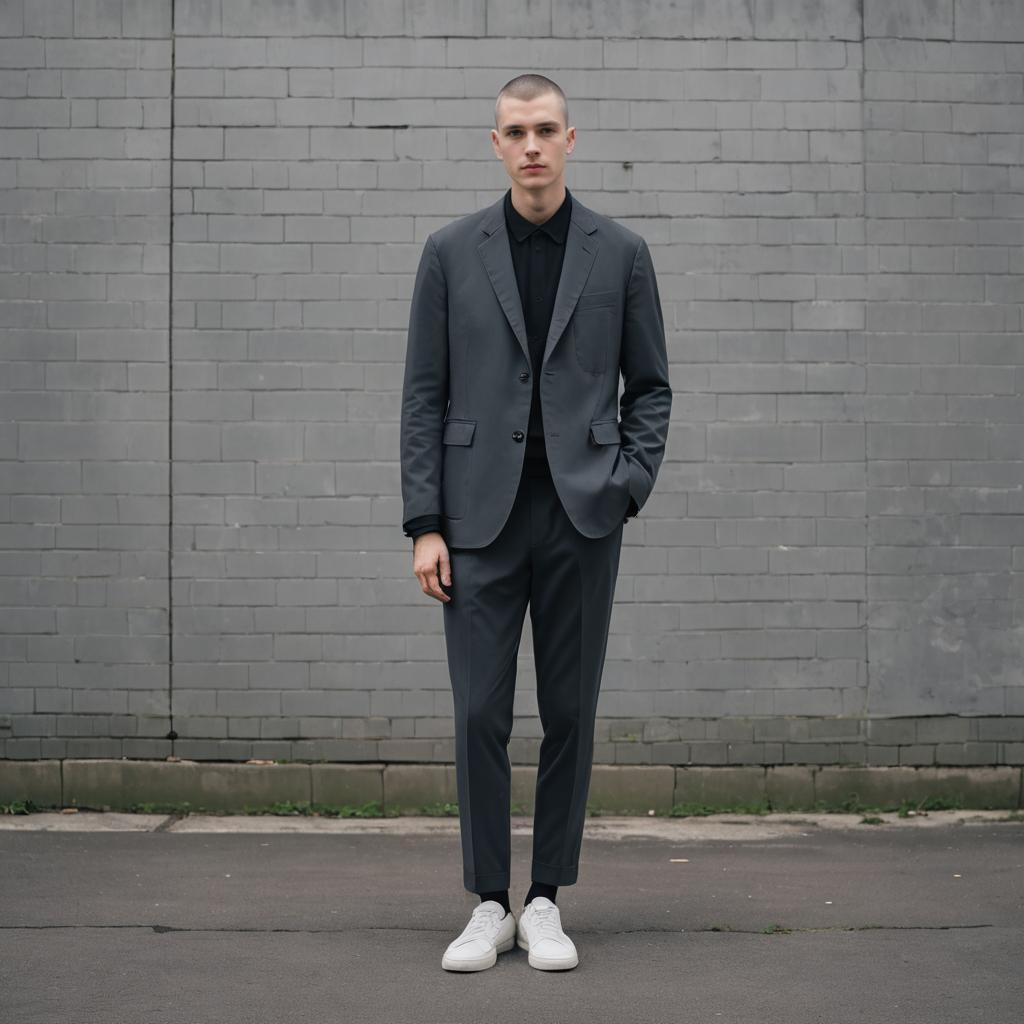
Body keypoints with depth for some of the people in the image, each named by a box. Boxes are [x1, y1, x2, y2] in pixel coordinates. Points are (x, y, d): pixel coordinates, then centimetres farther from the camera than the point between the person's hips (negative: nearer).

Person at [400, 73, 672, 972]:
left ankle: (546, 903, 16)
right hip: (481, 516, 0)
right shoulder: (451, 252, 3)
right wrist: (424, 525, -3)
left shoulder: (621, 252, 4)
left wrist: (628, 486, -5)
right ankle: (489, 905, 12)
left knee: (570, 713, 5)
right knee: (480, 714, 0)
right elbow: (424, 394, 3)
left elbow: (650, 385, 9)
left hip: (580, 515, 0)